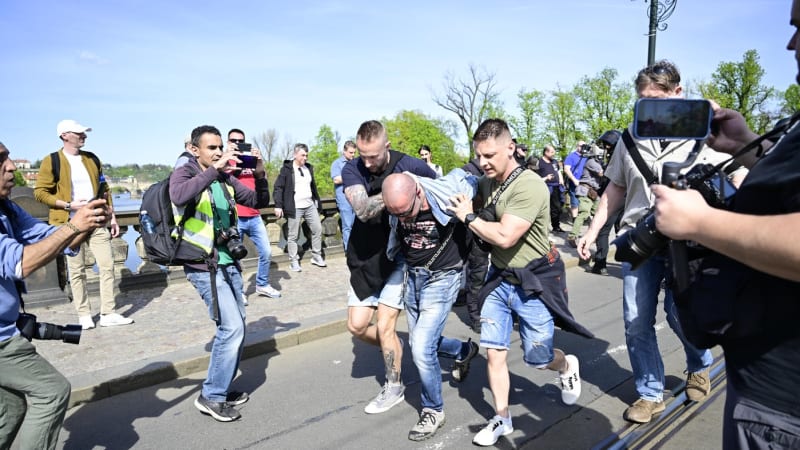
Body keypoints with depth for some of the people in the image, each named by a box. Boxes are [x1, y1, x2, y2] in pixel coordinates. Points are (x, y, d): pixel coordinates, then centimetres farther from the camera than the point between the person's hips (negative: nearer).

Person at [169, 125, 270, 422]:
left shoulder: (226, 179, 9)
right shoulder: (184, 173, -7)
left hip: (229, 262, 7)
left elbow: (259, 202, 7)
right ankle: (210, 397, 5)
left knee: (235, 327, 12)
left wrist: (260, 175, -9)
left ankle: (221, 388, 29)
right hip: (203, 266, -7)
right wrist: (214, 169, -34)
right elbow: (179, 197, -31)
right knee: (232, 327, -12)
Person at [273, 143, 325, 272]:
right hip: (295, 208, -6)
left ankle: (317, 257, 20)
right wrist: (278, 205, -16)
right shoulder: (287, 169, -7)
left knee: (318, 229, 7)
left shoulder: (309, 168, 11)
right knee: (293, 235, 2)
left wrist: (317, 201, 18)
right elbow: (278, 188, -9)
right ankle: (294, 261, 12)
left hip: (310, 206, 6)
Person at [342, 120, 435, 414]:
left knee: (384, 326, -2)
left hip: (399, 257, -3)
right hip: (365, 258, 4)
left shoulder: (411, 167, -14)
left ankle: (394, 387, 22)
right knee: (357, 326, 6)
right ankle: (394, 347, 37)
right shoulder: (352, 170, -10)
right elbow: (363, 210, -27)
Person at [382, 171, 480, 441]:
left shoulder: (452, 198, -28)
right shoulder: (397, 205, -15)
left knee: (422, 349, -10)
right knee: (420, 343, 18)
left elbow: (476, 181, -7)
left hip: (441, 279, -5)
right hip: (412, 277, 6)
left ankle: (433, 411, 16)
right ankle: (464, 351, 47)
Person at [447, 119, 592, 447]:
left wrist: (467, 217, -16)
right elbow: (482, 229, 18)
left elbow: (505, 236, -29)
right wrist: (468, 217, -3)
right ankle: (502, 419, 23)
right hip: (499, 279, 6)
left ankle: (567, 366, 44)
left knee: (538, 358, 9)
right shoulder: (485, 184, 1)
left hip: (533, 283, -5)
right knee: (493, 352, 4)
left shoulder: (530, 186, -22)